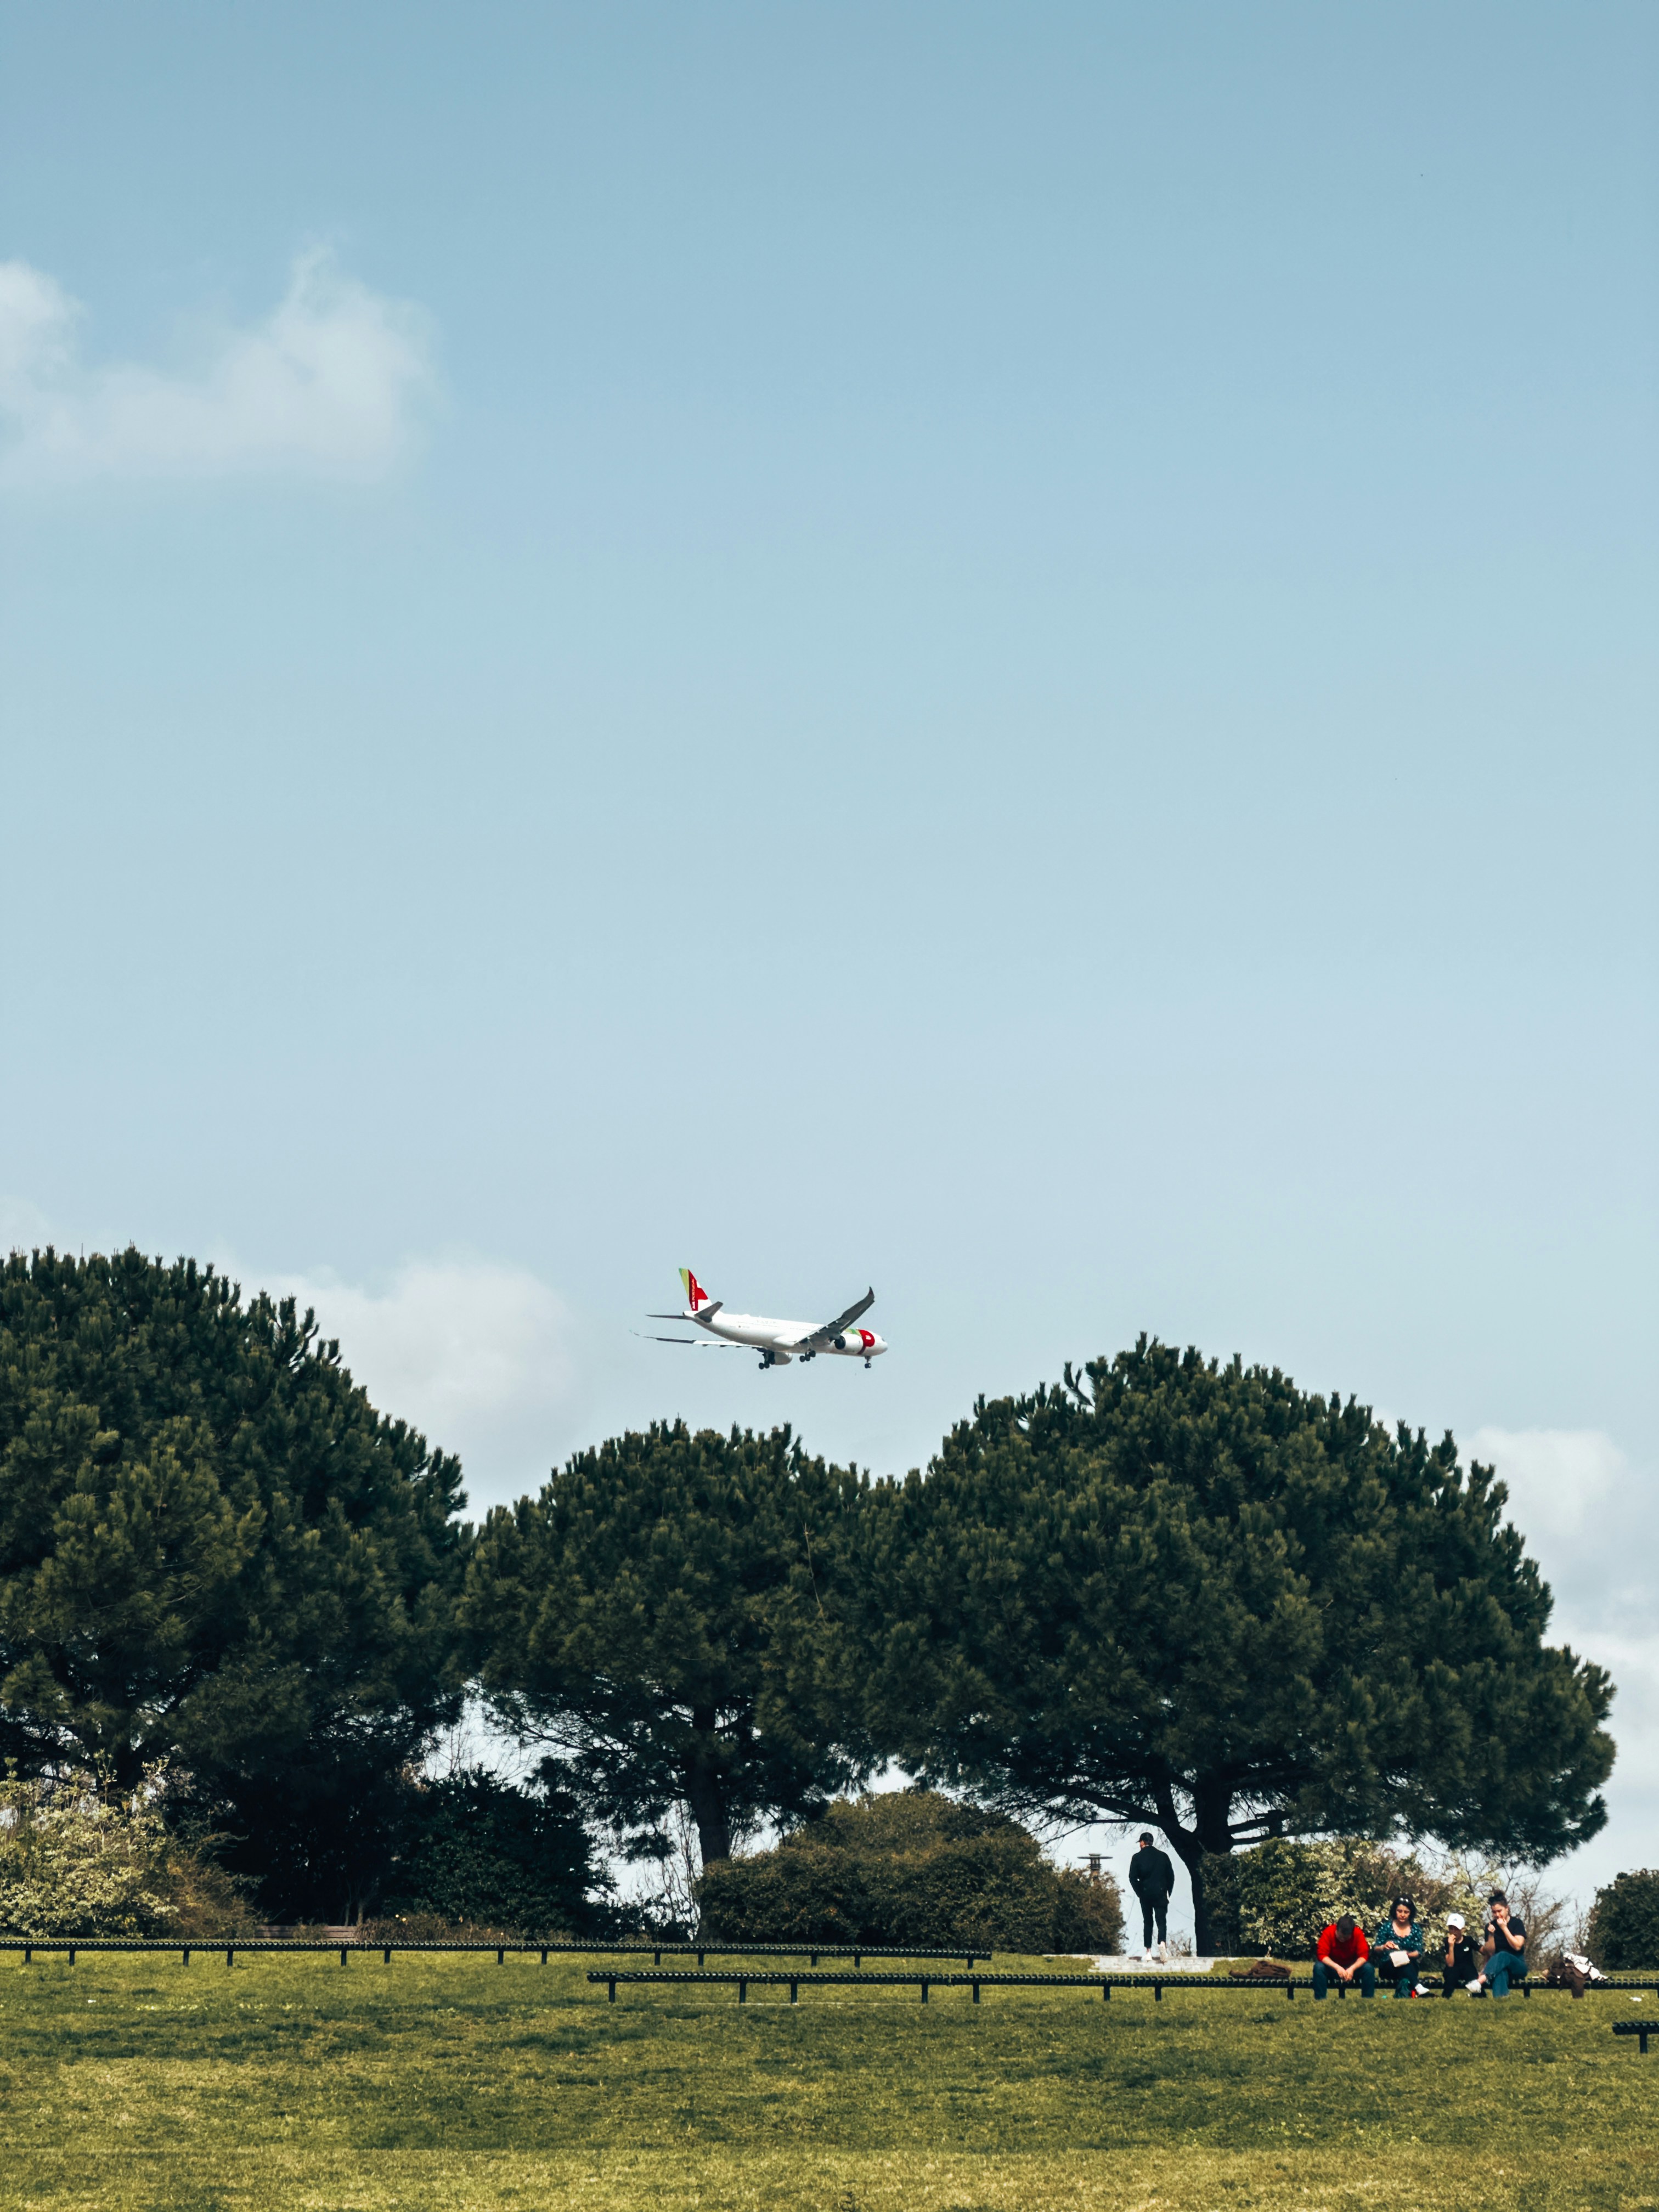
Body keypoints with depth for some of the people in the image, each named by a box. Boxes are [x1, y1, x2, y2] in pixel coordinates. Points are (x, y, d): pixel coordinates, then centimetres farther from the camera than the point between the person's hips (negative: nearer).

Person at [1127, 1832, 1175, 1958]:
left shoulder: (1138, 1857, -1)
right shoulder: (1163, 1856, 4)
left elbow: (1133, 1878, -7)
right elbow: (1171, 1876, 4)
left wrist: (1139, 1893, 2)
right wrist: (1168, 1893, 10)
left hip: (1145, 1894, 0)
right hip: (1160, 1894, 0)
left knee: (1147, 1922, 9)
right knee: (1162, 1921, -3)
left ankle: (1148, 1951, 5)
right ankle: (1162, 1943, -29)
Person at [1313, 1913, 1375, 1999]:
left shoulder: (1358, 1933, -19)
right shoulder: (1329, 1932, -22)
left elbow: (1364, 1956, -21)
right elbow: (1322, 1955, -26)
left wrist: (1352, 1969, -39)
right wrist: (1338, 1968, -40)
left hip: (1352, 1966, 1)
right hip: (1333, 1966, -1)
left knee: (1369, 1968, -27)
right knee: (1319, 1967, -33)